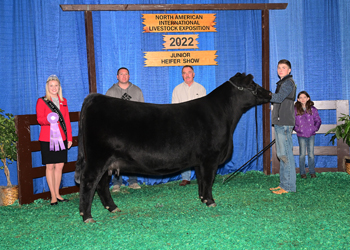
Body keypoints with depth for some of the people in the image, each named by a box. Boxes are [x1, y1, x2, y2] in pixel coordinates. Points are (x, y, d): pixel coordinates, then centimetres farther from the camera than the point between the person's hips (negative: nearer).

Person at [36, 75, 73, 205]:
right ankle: (53, 196, 3)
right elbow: (39, 119, -7)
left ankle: (57, 193, 15)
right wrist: (49, 119, -29)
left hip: (61, 138, 4)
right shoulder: (41, 101, 3)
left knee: (59, 165, 5)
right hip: (47, 138, -4)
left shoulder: (63, 101, 16)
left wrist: (69, 138, 12)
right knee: (50, 166, -2)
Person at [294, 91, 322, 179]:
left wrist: (315, 128, 0)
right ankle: (302, 173, 10)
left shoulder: (312, 109, 3)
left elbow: (318, 120, 11)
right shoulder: (295, 109, -1)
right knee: (302, 154, 1)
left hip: (311, 134, 1)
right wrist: (296, 129, -5)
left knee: (311, 154, 6)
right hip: (301, 135, -1)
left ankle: (312, 172, 16)